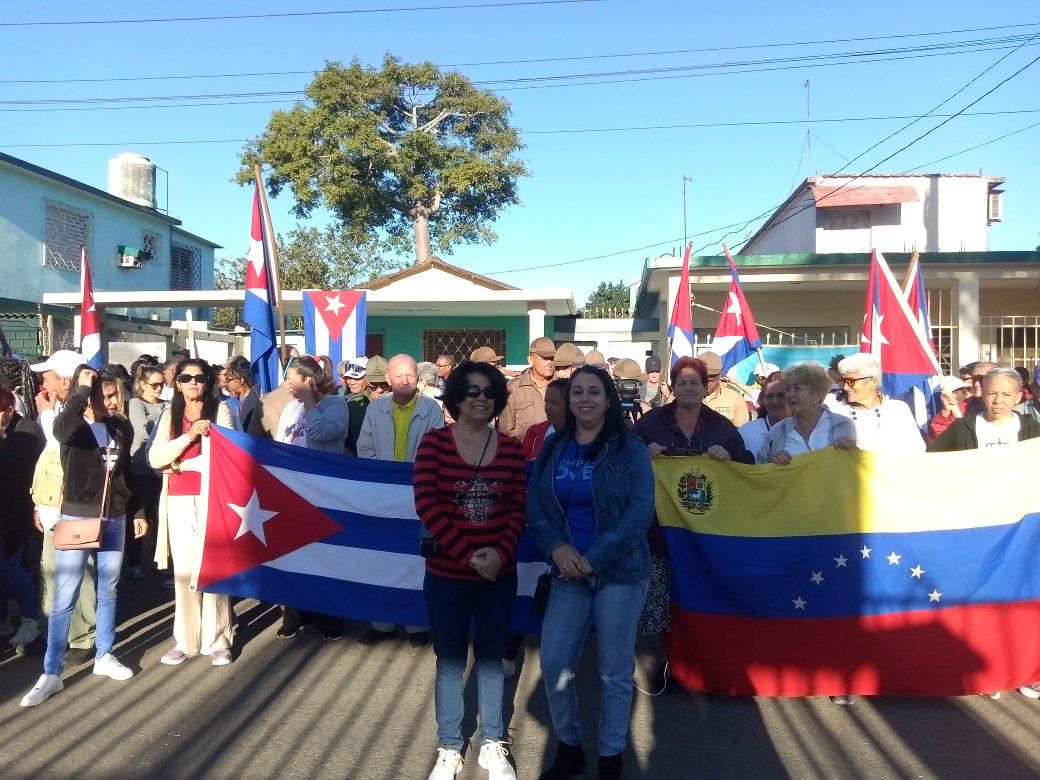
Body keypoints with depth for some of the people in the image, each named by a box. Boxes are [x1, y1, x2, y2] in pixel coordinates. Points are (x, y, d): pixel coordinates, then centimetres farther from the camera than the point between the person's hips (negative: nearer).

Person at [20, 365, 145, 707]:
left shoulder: (122, 427, 2)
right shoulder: (74, 426, -10)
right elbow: (64, 432, -37)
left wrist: (138, 511, 14)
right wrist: (82, 388, -28)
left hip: (114, 520, 4)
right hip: (77, 518, -4)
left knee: (108, 592, 14)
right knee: (64, 599, -1)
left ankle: (104, 657, 29)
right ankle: (51, 673, 9)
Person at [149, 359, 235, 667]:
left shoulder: (220, 409, 3)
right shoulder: (170, 414, 12)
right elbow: (155, 458, 0)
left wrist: (180, 464, -4)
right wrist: (189, 437, -13)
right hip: (178, 501, 3)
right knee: (184, 570, 5)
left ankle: (218, 640, 3)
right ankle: (186, 640, 13)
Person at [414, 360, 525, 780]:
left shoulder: (511, 447, 1)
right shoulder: (434, 442, -6)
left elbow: (519, 508, 0)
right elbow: (426, 505, -13)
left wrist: (500, 552, -15)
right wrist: (467, 555, -17)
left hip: (500, 574, 2)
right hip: (446, 573, -2)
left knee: (490, 657, 16)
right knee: (450, 660, 12)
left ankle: (492, 744, 32)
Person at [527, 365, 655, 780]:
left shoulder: (629, 447, -6)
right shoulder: (552, 447, 5)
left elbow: (640, 511, -14)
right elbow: (534, 504, 3)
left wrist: (593, 559, -19)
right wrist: (557, 547, -15)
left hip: (619, 571, -3)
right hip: (568, 573, 4)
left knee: (614, 670, 7)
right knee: (554, 662, 4)